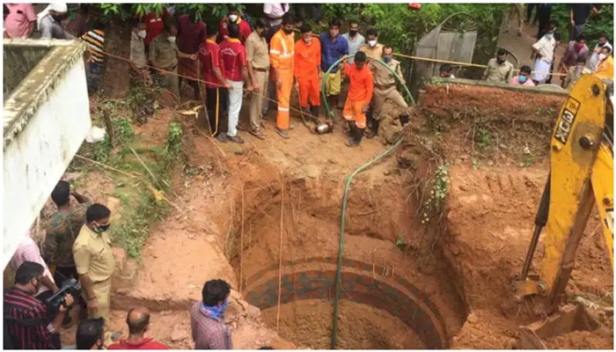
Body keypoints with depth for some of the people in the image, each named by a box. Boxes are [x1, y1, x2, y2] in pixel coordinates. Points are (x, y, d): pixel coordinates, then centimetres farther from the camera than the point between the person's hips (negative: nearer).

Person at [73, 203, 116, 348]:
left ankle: (104, 336, 52)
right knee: (100, 319, 13)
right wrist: (91, 298, -19)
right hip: (96, 286, -8)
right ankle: (105, 343, 34)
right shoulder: (83, 244, -35)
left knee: (103, 315, 30)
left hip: (105, 281, 8)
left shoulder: (98, 231, -10)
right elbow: (83, 274, -26)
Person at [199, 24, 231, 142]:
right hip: (216, 82, -8)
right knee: (218, 107, 4)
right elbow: (216, 68, -26)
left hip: (207, 80, 8)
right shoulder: (215, 47, -24)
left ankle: (212, 128, 34)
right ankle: (217, 132, 13)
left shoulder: (202, 46, 1)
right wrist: (224, 82, -21)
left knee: (210, 106, 20)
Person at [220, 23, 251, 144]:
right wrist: (248, 83, -10)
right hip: (236, 81, -6)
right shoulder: (240, 48, -23)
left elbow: (220, 62, 5)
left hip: (225, 78, 7)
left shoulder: (222, 44, -5)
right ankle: (231, 133, 12)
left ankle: (232, 125, 39)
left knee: (228, 104, 22)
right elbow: (244, 68, -21)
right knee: (235, 107, 4)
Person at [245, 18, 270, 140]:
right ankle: (254, 128, 6)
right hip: (257, 72, -8)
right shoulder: (251, 40, -21)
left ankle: (258, 119, 36)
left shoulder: (262, 38, 7)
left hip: (265, 71, 8)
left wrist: (267, 71, 16)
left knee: (261, 98, 19)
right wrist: (254, 81, -23)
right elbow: (248, 62, -21)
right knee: (257, 100, -2)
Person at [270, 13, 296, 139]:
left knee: (287, 97, 15)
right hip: (281, 72, -7)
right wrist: (278, 77, -22)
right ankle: (281, 126, 1)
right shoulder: (277, 38, -21)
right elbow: (274, 59, -20)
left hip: (290, 71, 7)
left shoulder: (291, 35, 3)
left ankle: (284, 122, 27)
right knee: (283, 99, -6)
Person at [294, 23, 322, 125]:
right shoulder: (297, 46, -21)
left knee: (316, 96, 15)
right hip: (302, 76, -4)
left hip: (314, 74, 4)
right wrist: (296, 81, -11)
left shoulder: (316, 41, -8)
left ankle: (315, 117, 33)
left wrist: (320, 71, 13)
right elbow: (295, 65, -14)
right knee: (304, 97, 10)